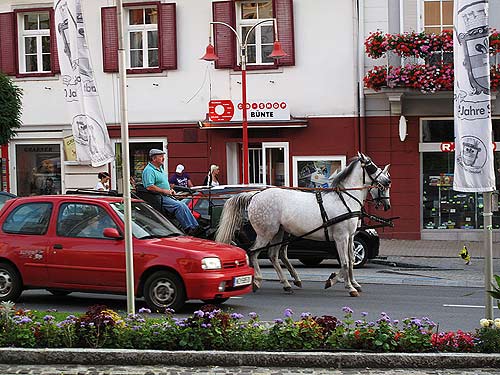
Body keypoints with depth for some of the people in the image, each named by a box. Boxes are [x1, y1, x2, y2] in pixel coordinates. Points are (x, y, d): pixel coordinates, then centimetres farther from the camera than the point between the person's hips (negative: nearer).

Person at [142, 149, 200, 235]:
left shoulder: (160, 168, 21)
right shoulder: (149, 170, -12)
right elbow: (149, 187, -23)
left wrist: (170, 190, 13)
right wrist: (164, 191, -17)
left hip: (166, 196, 10)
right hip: (158, 198, -10)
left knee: (183, 205, -8)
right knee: (178, 206, -24)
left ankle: (195, 226, -14)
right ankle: (189, 228, -24)